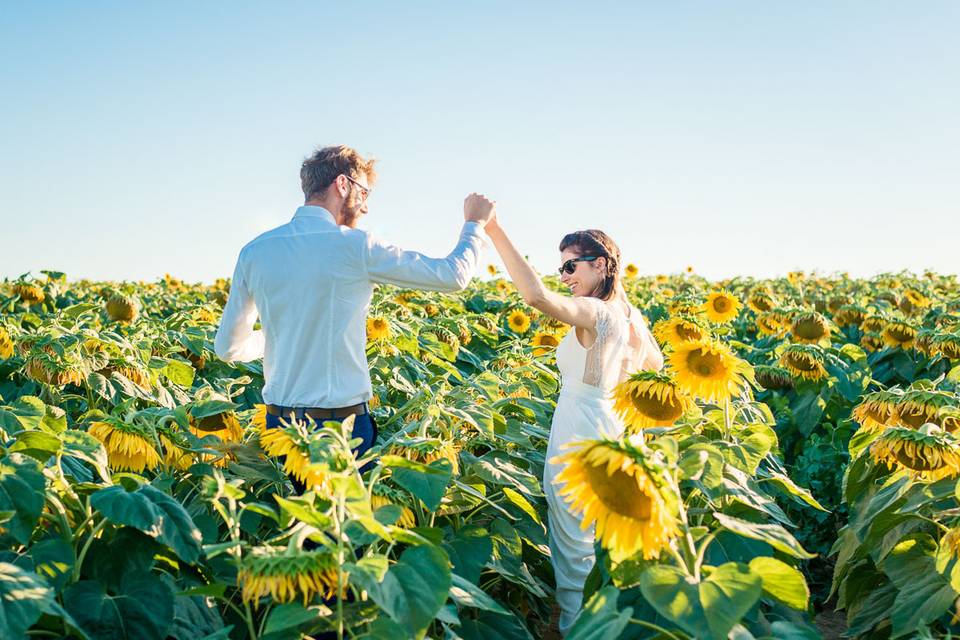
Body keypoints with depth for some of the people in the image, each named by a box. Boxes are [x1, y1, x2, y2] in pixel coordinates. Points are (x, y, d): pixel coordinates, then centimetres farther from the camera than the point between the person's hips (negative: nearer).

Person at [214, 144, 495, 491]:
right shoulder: (354, 246, -11)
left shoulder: (254, 252, 2)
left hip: (279, 423, 5)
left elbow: (227, 348, 8)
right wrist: (474, 224, 14)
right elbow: (454, 276, -4)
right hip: (342, 423, -4)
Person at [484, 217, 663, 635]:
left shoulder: (593, 311, -21)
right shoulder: (631, 315, 5)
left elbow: (537, 296, -39)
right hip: (618, 436, 9)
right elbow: (655, 364, 22)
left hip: (580, 438, -9)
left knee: (574, 545, 6)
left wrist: (493, 229, -40)